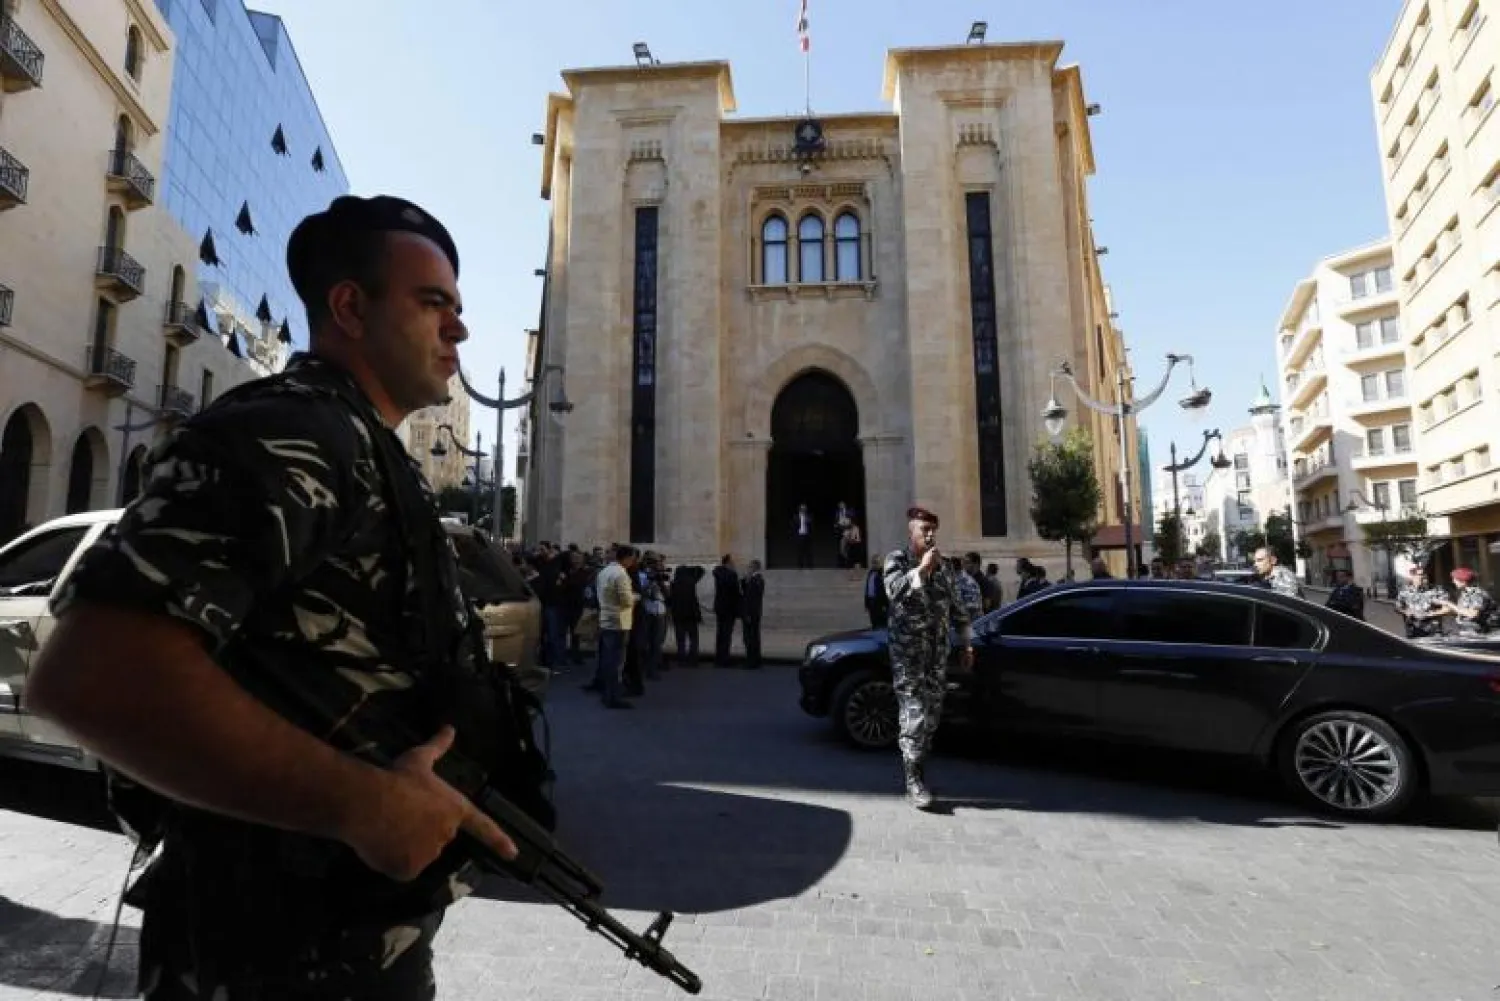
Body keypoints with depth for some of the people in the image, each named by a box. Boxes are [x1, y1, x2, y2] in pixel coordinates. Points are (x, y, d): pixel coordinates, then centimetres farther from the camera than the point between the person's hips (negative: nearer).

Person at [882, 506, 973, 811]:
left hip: (938, 650, 6)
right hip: (907, 649, -5)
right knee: (914, 715, -11)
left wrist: (965, 644, 14)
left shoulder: (942, 565, 12)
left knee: (932, 715, 10)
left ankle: (920, 770, 25)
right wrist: (921, 568, -26)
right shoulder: (897, 560, -3)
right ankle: (913, 782, -5)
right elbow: (895, 590, -23)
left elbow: (956, 607, 17)